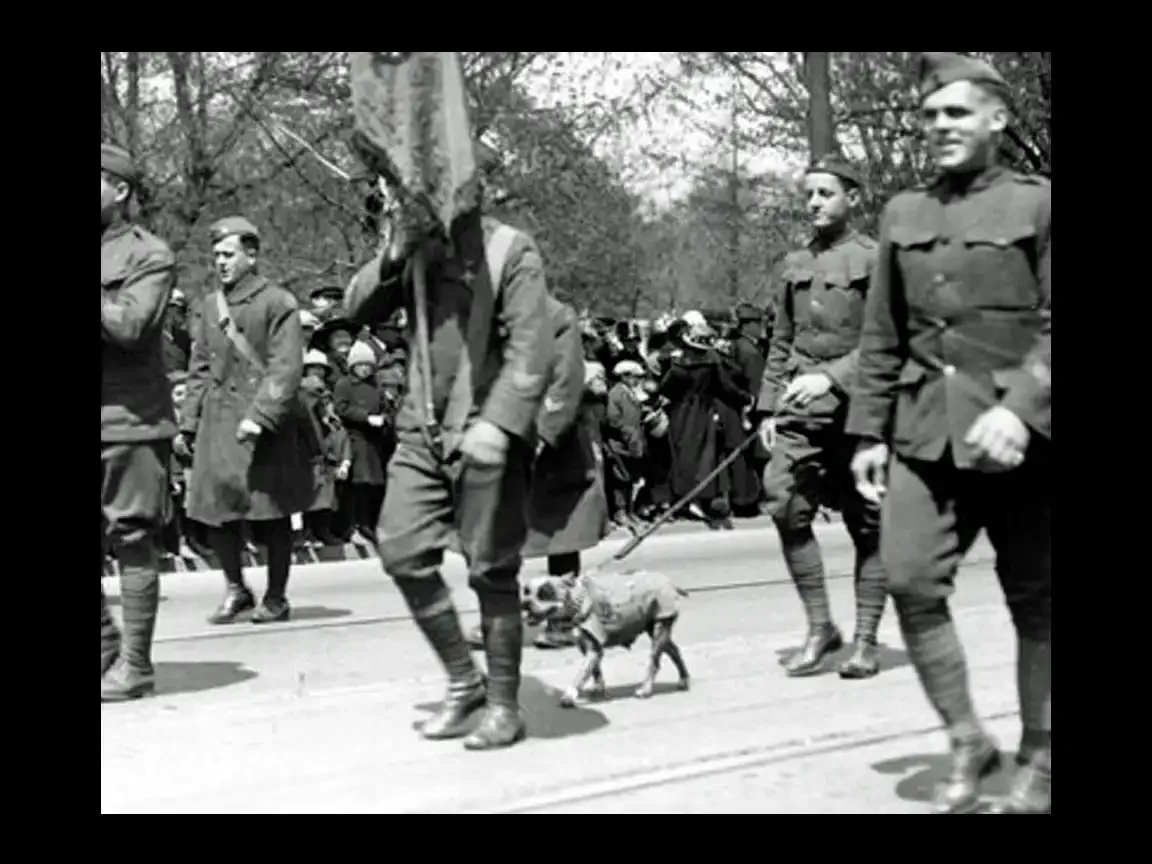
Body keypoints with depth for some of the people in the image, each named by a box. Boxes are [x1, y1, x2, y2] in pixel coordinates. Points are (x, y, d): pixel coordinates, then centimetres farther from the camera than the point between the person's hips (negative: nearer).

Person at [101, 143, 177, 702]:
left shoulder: (150, 256, -2)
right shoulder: (110, 251, 15)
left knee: (132, 540, 0)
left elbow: (130, 325, -17)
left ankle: (135, 666, 7)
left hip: (129, 419, -6)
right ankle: (109, 647, 20)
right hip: (111, 419, 6)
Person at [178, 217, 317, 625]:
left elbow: (286, 369, -11)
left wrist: (260, 416, -19)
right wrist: (188, 422, 9)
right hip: (219, 423, 5)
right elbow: (199, 369, 15)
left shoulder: (277, 303, -5)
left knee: (273, 514, 3)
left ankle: (276, 597, 16)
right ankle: (236, 589, 19)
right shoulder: (208, 305, 11)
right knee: (216, 509, 1)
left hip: (268, 425, -4)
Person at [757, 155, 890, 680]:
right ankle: (820, 628, 6)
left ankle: (866, 642, 14)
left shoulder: (875, 259, -3)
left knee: (868, 525, 3)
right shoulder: (796, 264, 14)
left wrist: (832, 377, -21)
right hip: (801, 409, 5)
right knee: (785, 506, -9)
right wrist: (768, 407, 10)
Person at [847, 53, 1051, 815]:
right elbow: (883, 338, 14)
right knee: (911, 582, -9)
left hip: (1017, 431, -3)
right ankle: (968, 741, 10)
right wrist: (869, 431, 10)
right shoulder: (903, 214, 12)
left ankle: (1040, 767, 20)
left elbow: (1055, 326, -9)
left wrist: (1021, 408, -22)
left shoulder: (1039, 203, -1)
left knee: (1035, 602, 5)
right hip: (924, 429, 4)